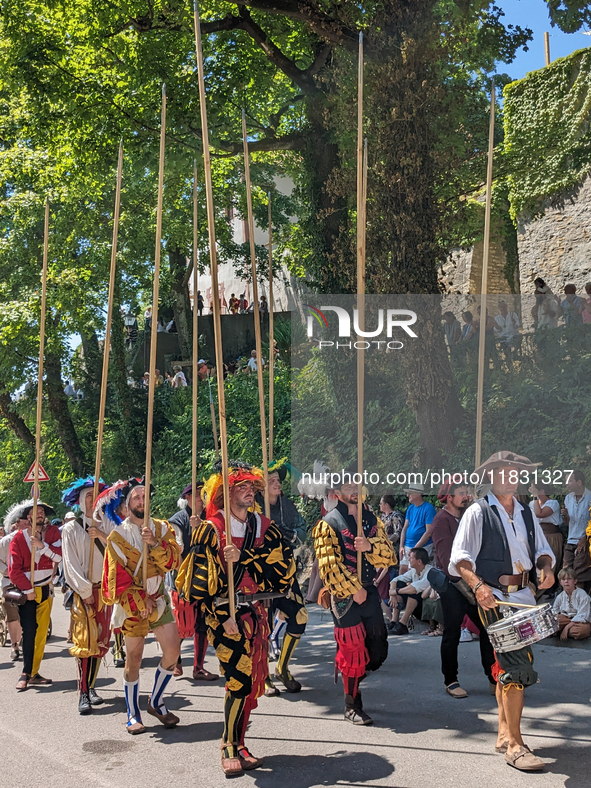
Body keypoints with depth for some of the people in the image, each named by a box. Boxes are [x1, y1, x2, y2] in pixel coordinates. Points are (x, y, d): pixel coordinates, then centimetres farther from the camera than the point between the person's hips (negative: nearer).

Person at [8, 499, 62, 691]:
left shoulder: (52, 532, 0)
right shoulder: (19, 537, -6)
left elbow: (59, 556, -14)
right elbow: (14, 569, -8)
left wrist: (42, 545, -26)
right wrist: (28, 590, -11)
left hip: (45, 588, 3)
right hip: (25, 590, -3)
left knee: (41, 631, 3)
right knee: (29, 631, -11)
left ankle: (33, 673, 10)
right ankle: (26, 673, -6)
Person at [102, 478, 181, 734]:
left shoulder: (161, 528, 4)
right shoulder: (118, 536, -6)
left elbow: (173, 561, -8)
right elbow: (118, 577, -8)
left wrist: (154, 543, -24)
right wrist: (140, 601, -12)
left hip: (159, 598, 3)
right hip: (131, 602, -3)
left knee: (173, 650, -3)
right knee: (134, 658, 3)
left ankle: (156, 702, 17)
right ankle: (133, 714, 17)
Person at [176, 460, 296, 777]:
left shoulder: (263, 526, 7)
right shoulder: (211, 529, -5)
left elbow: (283, 564, -6)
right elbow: (202, 579, -8)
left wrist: (242, 557, -17)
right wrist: (223, 616, -14)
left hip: (256, 613, 5)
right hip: (225, 614, -5)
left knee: (250, 682, 8)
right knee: (240, 678, -13)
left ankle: (238, 743, 21)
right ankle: (230, 749, 2)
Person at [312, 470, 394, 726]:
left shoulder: (372, 519, 12)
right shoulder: (329, 523, -6)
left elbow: (389, 555, 4)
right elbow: (329, 564, -12)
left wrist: (370, 546, -17)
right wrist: (353, 590, -14)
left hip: (369, 592, 6)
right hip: (344, 596, -5)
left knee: (377, 650, 8)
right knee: (353, 651, -1)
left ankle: (350, 681, 35)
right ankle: (352, 705, 15)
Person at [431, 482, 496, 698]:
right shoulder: (442, 520, -10)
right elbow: (447, 558, -16)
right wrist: (465, 586, -18)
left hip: (471, 581, 7)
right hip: (452, 584, -7)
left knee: (487, 628, 3)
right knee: (452, 634, 1)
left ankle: (494, 679, 11)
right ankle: (451, 682, 14)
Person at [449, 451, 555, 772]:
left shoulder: (526, 513, 14)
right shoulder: (478, 512, -5)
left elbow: (542, 549, 20)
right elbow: (460, 558, -9)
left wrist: (546, 567, -3)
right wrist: (478, 585, -24)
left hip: (524, 596, 6)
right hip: (495, 597, -6)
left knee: (507, 664, 15)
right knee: (517, 666, -12)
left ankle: (504, 733, 27)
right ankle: (514, 744, -4)